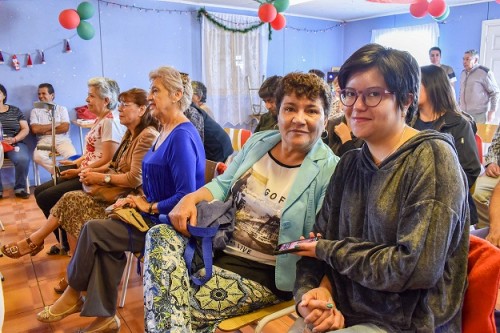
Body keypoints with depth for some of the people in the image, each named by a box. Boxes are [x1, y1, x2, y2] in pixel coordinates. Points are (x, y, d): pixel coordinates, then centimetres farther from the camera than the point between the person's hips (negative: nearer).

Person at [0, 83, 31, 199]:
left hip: (14, 143, 1)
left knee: (23, 159, -32)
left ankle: (20, 188, -14)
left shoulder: (15, 110, 15)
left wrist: (14, 139, -10)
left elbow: (25, 129, 10)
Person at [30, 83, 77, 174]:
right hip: (44, 141, 1)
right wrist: (55, 125, 0)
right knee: (37, 157, -32)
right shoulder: (35, 111, 15)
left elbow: (65, 128, -2)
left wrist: (44, 130, -2)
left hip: (62, 140, -1)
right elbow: (35, 129, -1)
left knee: (72, 155, -32)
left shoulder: (62, 109, 13)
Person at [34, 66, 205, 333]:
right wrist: (140, 199, 2)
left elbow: (186, 197, -26)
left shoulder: (182, 136, -21)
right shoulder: (167, 131, 11)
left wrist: (150, 207, -14)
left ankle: (73, 297, 17)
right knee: (104, 243, -5)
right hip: (156, 215, 9)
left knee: (93, 230, -8)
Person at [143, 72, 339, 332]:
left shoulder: (329, 171, -12)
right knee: (160, 235, -19)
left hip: (263, 275, -6)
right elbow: (222, 184, 14)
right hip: (219, 245, 6)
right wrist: (191, 198, -6)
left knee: (179, 308, -23)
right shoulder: (258, 142, 6)